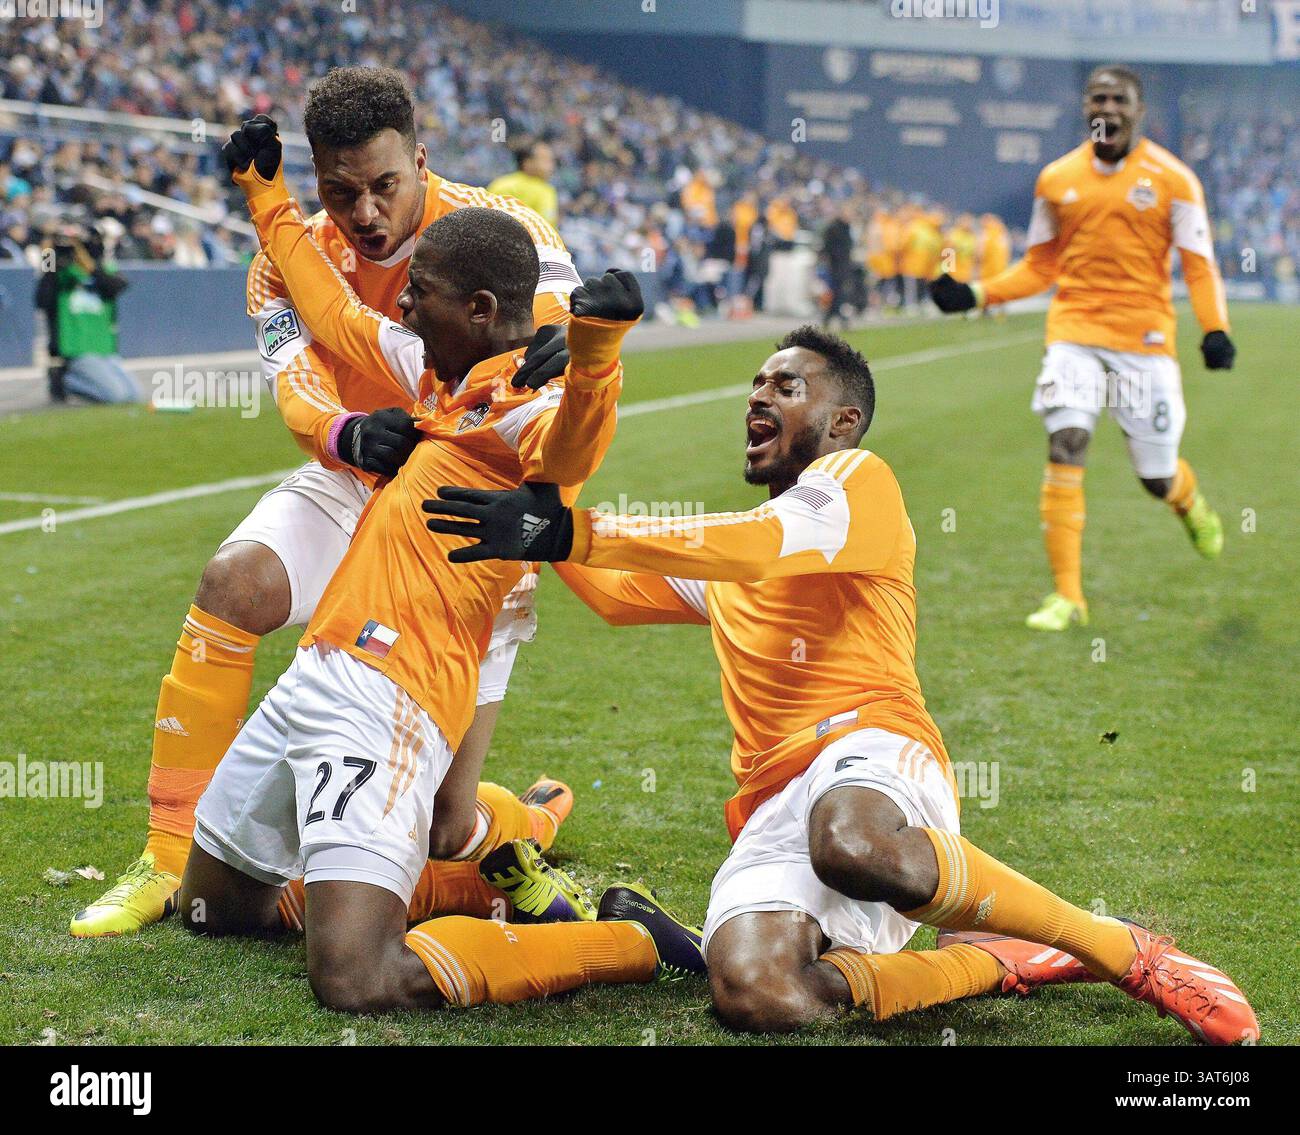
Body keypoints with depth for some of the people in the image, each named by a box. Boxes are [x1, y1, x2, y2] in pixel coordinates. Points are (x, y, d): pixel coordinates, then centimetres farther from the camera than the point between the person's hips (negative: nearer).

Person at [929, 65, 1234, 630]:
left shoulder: (1171, 179, -1)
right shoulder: (1057, 179, 7)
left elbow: (1199, 265, -1)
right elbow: (1039, 267, 15)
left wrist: (1214, 330, -17)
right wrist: (974, 294, 2)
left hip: (1145, 339, -1)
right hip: (1074, 330, 2)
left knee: (1158, 477, 5)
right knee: (1065, 446, -17)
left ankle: (1190, 503, 46)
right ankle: (1066, 594, -11)